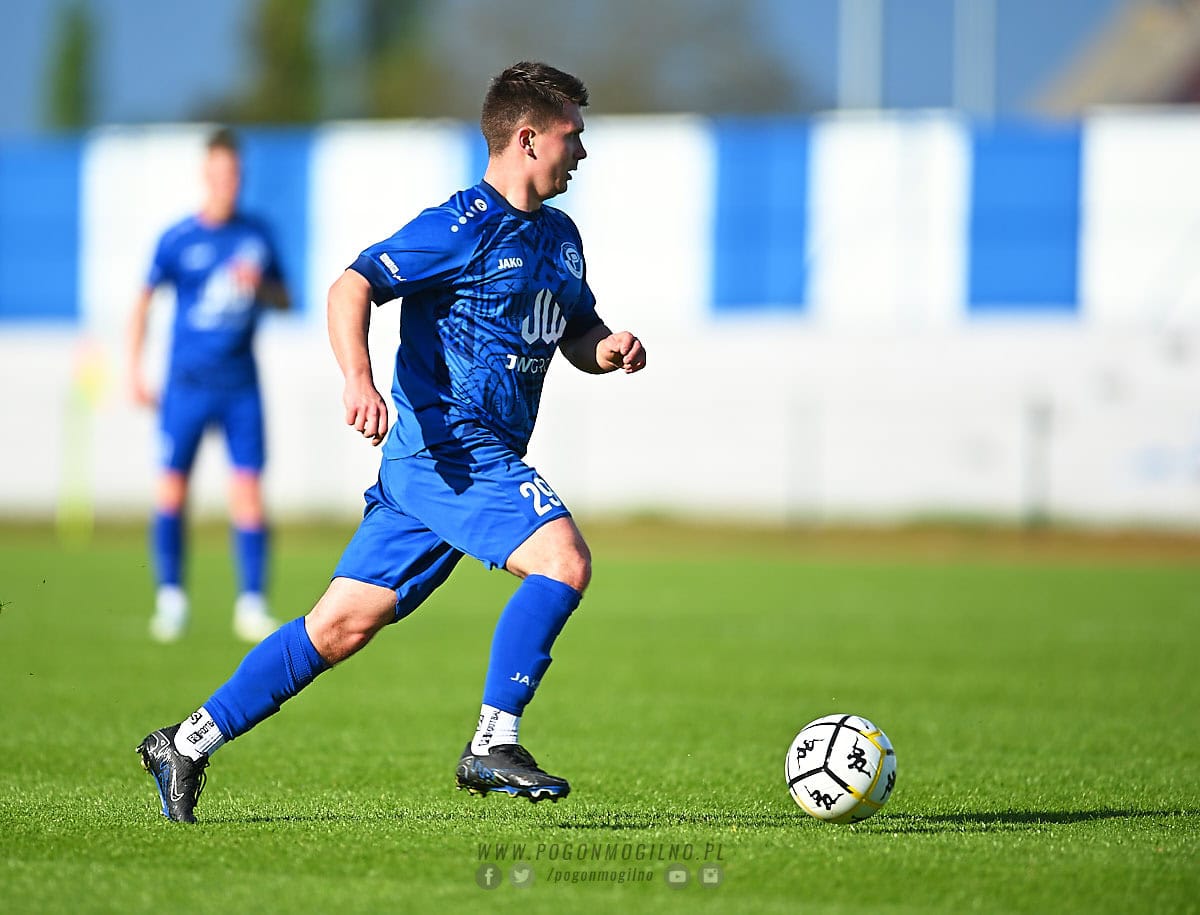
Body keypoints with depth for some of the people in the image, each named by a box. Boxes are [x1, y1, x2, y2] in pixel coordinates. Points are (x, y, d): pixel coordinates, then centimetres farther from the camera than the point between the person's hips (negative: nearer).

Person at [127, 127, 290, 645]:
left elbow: (284, 300, 14)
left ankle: (252, 604, -3)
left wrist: (261, 286, -8)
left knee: (248, 490, -6)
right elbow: (143, 301, 6)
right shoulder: (178, 239, -2)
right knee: (172, 488, -2)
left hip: (241, 385, 1)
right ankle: (170, 597, 10)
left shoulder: (257, 234, 6)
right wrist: (135, 370, 1)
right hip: (187, 383, -1)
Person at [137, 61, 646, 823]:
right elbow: (351, 288, -15)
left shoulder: (559, 237, 18)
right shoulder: (465, 225, -10)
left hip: (483, 457, 9)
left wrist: (610, 348, 4)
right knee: (565, 561, -21)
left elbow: (578, 334, 28)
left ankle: (188, 744, 11)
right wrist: (359, 379, -31)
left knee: (343, 624, 6)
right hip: (448, 442, -9)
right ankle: (493, 745, -14)